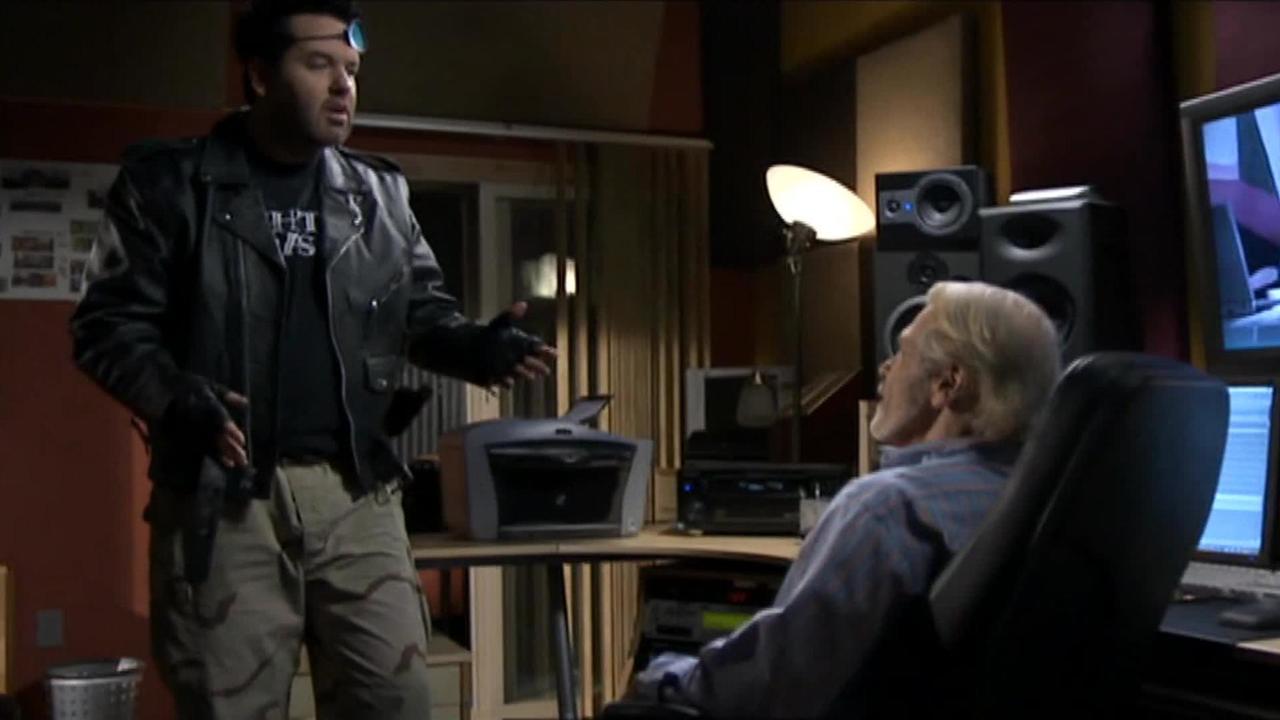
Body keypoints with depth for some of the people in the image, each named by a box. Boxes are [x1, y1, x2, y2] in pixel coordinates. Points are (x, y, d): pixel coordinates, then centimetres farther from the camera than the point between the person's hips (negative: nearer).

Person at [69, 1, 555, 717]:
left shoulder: (380, 193, 13)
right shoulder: (172, 183, 1)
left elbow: (423, 310, 16)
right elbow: (108, 324, -1)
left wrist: (475, 346, -6)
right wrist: (176, 396, -20)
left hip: (357, 494, 3)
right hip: (222, 498, -3)